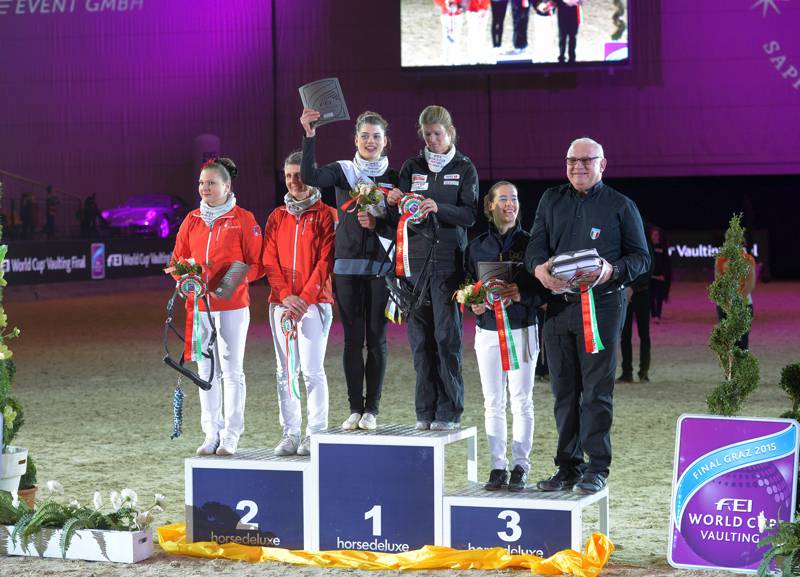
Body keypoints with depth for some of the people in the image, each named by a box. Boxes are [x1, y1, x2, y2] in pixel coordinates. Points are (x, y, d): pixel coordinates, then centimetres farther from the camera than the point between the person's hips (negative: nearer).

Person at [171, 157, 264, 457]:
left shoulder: (243, 219, -2)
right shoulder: (192, 220, 11)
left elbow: (257, 264, -2)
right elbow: (177, 259, 17)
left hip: (232, 305, -4)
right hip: (199, 305, 4)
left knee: (232, 370, -2)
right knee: (206, 371, 6)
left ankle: (231, 435, 3)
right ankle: (211, 434, 12)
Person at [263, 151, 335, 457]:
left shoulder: (325, 215, 2)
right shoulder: (277, 217, 14)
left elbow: (326, 260, -6)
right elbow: (270, 261, 7)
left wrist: (305, 298, -13)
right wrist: (285, 296, -8)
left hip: (314, 302, -4)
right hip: (280, 303, 4)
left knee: (312, 369, -8)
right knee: (285, 371, 4)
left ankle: (316, 434, -4)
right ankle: (290, 433, 8)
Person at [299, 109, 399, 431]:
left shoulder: (393, 177, 6)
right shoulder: (343, 171, 5)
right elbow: (309, 177, -14)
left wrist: (377, 222, -15)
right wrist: (310, 135, -22)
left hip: (381, 265, 0)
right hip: (348, 264, 0)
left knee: (376, 338, 1)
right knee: (352, 338, 1)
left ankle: (372, 410, 5)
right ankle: (355, 409, 5)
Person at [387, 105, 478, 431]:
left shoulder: (464, 168, 6)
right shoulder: (412, 168, 14)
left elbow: (470, 214, -4)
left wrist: (439, 208, -20)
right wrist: (394, 202, -13)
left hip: (449, 260, -3)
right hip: (416, 257, 3)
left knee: (447, 335, -7)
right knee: (420, 336, 2)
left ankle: (448, 411, -3)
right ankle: (425, 412, 7)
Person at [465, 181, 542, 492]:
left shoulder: (529, 243, 0)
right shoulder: (476, 247, 8)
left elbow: (544, 288, -2)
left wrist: (522, 295, -19)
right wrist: (474, 303, -8)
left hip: (522, 330, -2)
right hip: (487, 330, 2)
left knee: (521, 401, -1)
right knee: (493, 403, 4)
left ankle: (520, 466, 4)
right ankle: (498, 466, 9)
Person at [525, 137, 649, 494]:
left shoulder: (620, 206, 5)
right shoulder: (551, 201, 15)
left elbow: (640, 257, 4)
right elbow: (535, 245, 7)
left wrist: (612, 270, -17)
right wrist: (540, 268, -16)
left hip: (602, 305, -4)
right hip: (558, 304, 4)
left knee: (597, 390, -7)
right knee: (563, 391, 7)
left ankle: (597, 468, -3)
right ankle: (567, 467, 13)